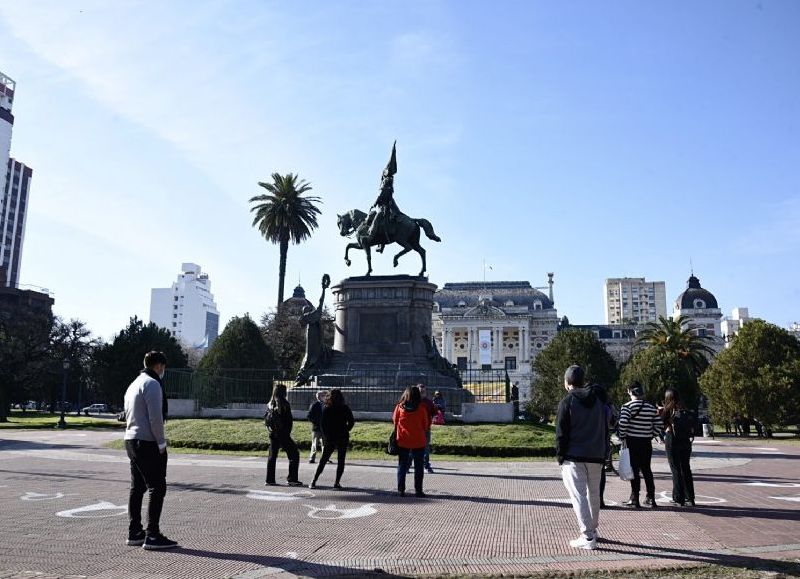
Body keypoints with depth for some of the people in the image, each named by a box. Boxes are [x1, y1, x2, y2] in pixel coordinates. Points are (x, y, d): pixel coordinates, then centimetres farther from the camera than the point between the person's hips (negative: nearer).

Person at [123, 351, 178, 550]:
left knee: (137, 488, 13)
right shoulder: (152, 384, -11)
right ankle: (152, 536, -9)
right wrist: (162, 443, -12)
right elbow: (155, 417, -19)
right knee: (157, 488, -8)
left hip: (131, 440, 10)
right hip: (148, 442, -10)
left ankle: (134, 533, 18)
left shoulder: (134, 384, 19)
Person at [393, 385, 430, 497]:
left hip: (402, 441, 2)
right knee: (418, 467, 9)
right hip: (418, 441, -1)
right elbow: (426, 425, -2)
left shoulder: (399, 407, -7)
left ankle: (401, 490, 11)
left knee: (402, 466, 12)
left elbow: (394, 421, 5)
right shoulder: (422, 408, -11)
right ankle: (418, 490, 9)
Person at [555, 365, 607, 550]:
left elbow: (561, 432, -10)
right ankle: (593, 530, 30)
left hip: (574, 457, -6)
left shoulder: (567, 401, -8)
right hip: (596, 456, 6)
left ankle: (588, 537, -8)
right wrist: (603, 453, 16)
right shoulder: (598, 399, 10)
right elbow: (605, 429, 12)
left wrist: (560, 456, -2)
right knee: (594, 495, 18)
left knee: (578, 495, -4)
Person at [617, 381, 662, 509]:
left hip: (632, 442, -4)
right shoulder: (651, 408, 5)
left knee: (634, 470, 2)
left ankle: (634, 499, 6)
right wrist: (651, 435, 15)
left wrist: (622, 437, -5)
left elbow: (622, 425, -19)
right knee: (647, 470, 15)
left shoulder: (627, 406, -11)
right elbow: (658, 426, 5)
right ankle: (651, 498, 19)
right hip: (647, 442, 4)